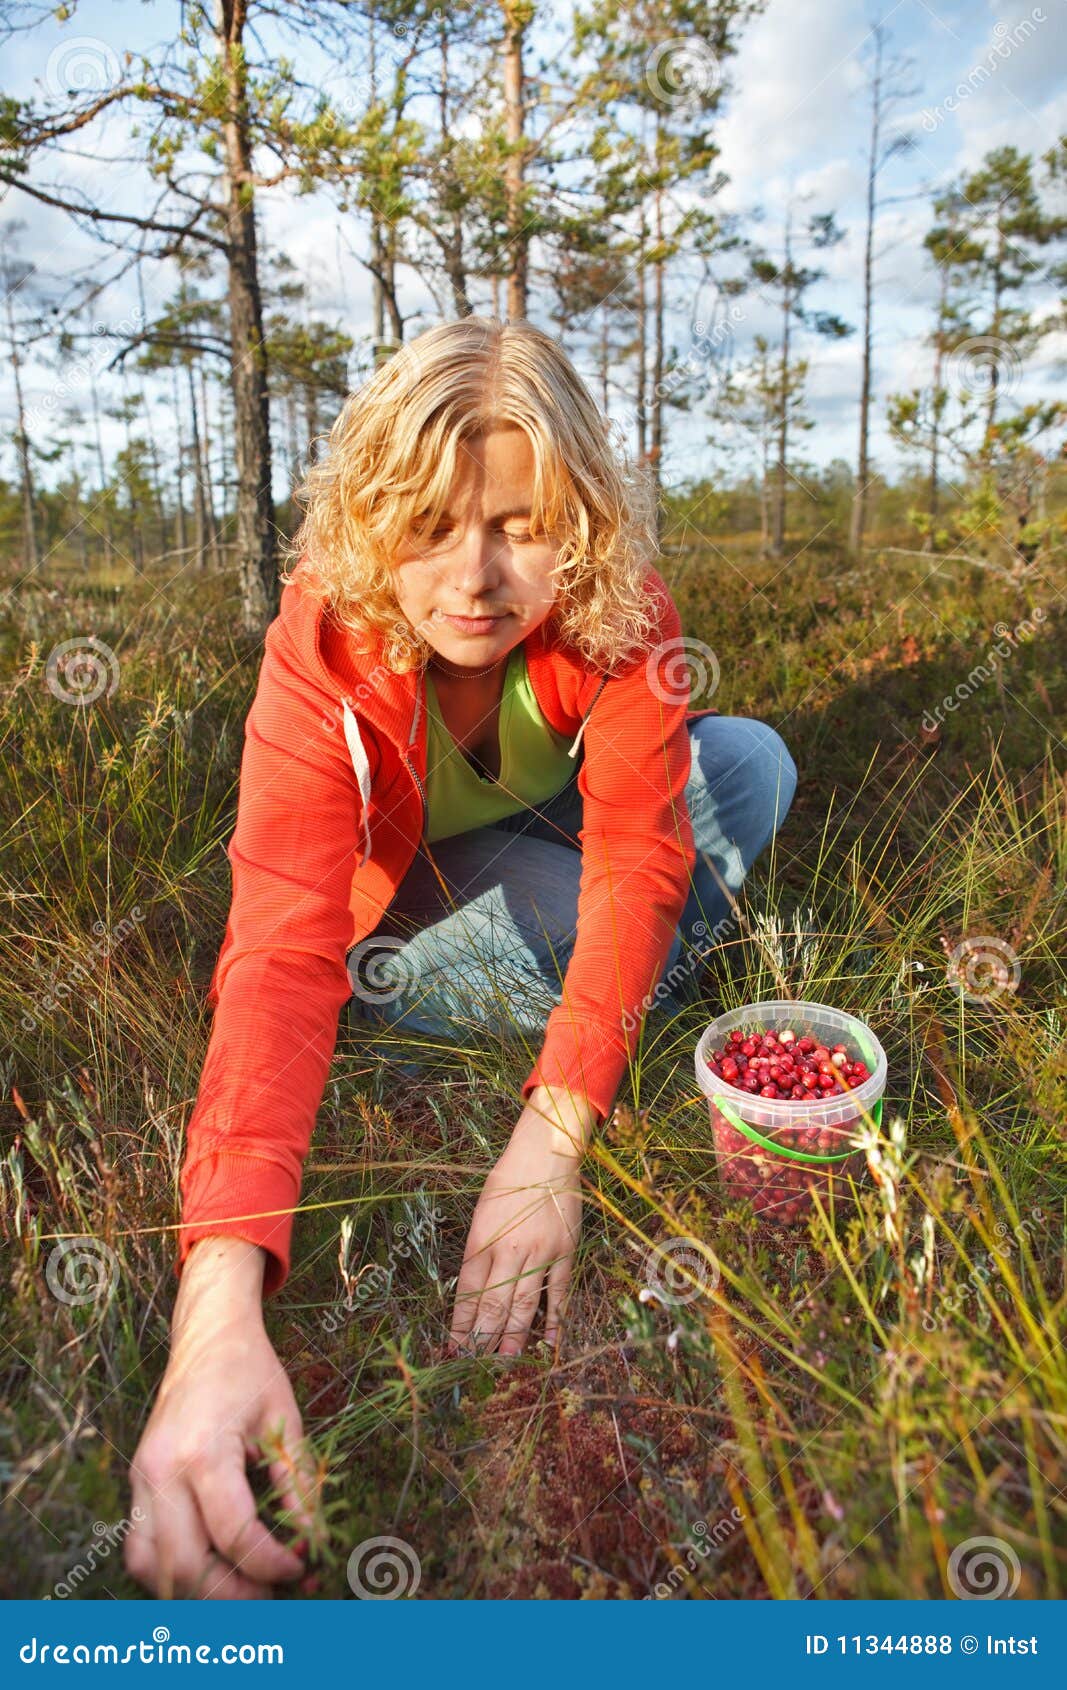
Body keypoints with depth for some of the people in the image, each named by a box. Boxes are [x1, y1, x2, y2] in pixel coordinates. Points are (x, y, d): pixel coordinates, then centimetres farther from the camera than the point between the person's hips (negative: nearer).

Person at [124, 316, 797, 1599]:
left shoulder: (617, 613, -28)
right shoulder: (325, 644, -34)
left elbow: (636, 853, -35)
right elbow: (283, 941, -47)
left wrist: (550, 1136, -49)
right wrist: (219, 1310, -59)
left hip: (543, 836, 2)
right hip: (397, 876, -2)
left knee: (748, 761, -22)